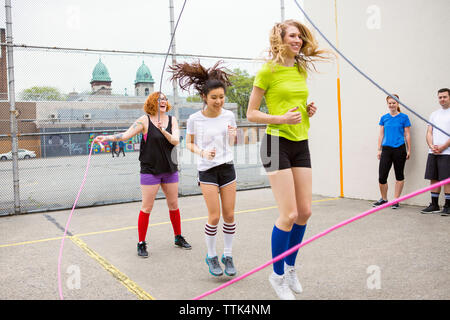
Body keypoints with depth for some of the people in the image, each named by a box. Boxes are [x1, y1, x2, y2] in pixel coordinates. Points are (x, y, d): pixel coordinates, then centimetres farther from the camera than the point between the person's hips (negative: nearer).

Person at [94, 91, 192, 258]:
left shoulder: (172, 119, 4)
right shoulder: (145, 120, -6)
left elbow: (175, 140, -9)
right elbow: (126, 135, -12)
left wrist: (164, 131, -26)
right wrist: (107, 138, -26)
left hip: (170, 169, 4)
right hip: (150, 170, -4)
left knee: (174, 205, 13)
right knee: (146, 208, 0)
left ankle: (178, 238, 29)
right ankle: (141, 244, 13)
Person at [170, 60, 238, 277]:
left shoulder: (229, 115, 0)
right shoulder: (195, 119, -8)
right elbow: (189, 144, 4)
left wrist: (233, 136, -12)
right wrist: (202, 152, -15)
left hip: (227, 167, 3)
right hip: (207, 170, -3)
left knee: (229, 214, 5)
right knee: (214, 217, -5)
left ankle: (228, 255, 23)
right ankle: (211, 256, 18)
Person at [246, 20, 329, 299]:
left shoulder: (302, 69, 13)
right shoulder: (268, 70, -6)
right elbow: (251, 113, -5)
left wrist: (308, 110, 4)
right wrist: (282, 119, -19)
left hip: (301, 143, 7)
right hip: (277, 142, -7)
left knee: (305, 211, 7)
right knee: (289, 215, -9)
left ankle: (290, 267, 27)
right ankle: (277, 275, 12)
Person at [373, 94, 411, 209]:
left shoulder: (404, 117, 1)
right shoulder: (384, 118, 9)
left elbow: (407, 135, 3)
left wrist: (409, 150, 1)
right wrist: (379, 150, 8)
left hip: (399, 149, -2)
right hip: (386, 149, 2)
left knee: (399, 175, 7)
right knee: (382, 177, -2)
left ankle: (396, 200, 16)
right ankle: (384, 199, 17)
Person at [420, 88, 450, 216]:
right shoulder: (434, 114, 17)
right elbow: (429, 132, 12)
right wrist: (431, 146, -4)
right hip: (433, 153, 5)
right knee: (434, 179, 7)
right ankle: (434, 205, 14)